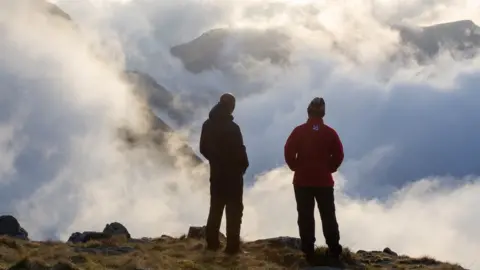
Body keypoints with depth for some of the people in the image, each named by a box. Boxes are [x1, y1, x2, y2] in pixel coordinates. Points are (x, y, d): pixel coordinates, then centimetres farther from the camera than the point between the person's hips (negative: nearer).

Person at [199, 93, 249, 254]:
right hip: (233, 173, -6)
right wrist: (243, 165, 0)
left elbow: (203, 148, 8)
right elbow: (239, 151, -20)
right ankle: (232, 246, 0)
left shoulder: (208, 125, 1)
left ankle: (212, 242, 19)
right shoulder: (232, 127, -22)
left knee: (216, 208, 16)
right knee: (234, 210, 1)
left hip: (216, 172, 6)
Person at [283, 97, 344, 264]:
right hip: (324, 181, 1)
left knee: (305, 217, 4)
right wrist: (330, 168, 8)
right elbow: (338, 154, -6)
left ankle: (309, 252, 1)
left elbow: (289, 152, -11)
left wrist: (296, 167, 3)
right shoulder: (330, 132, -2)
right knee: (328, 216, 10)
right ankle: (334, 250, 8)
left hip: (302, 181, -1)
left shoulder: (299, 131, -5)